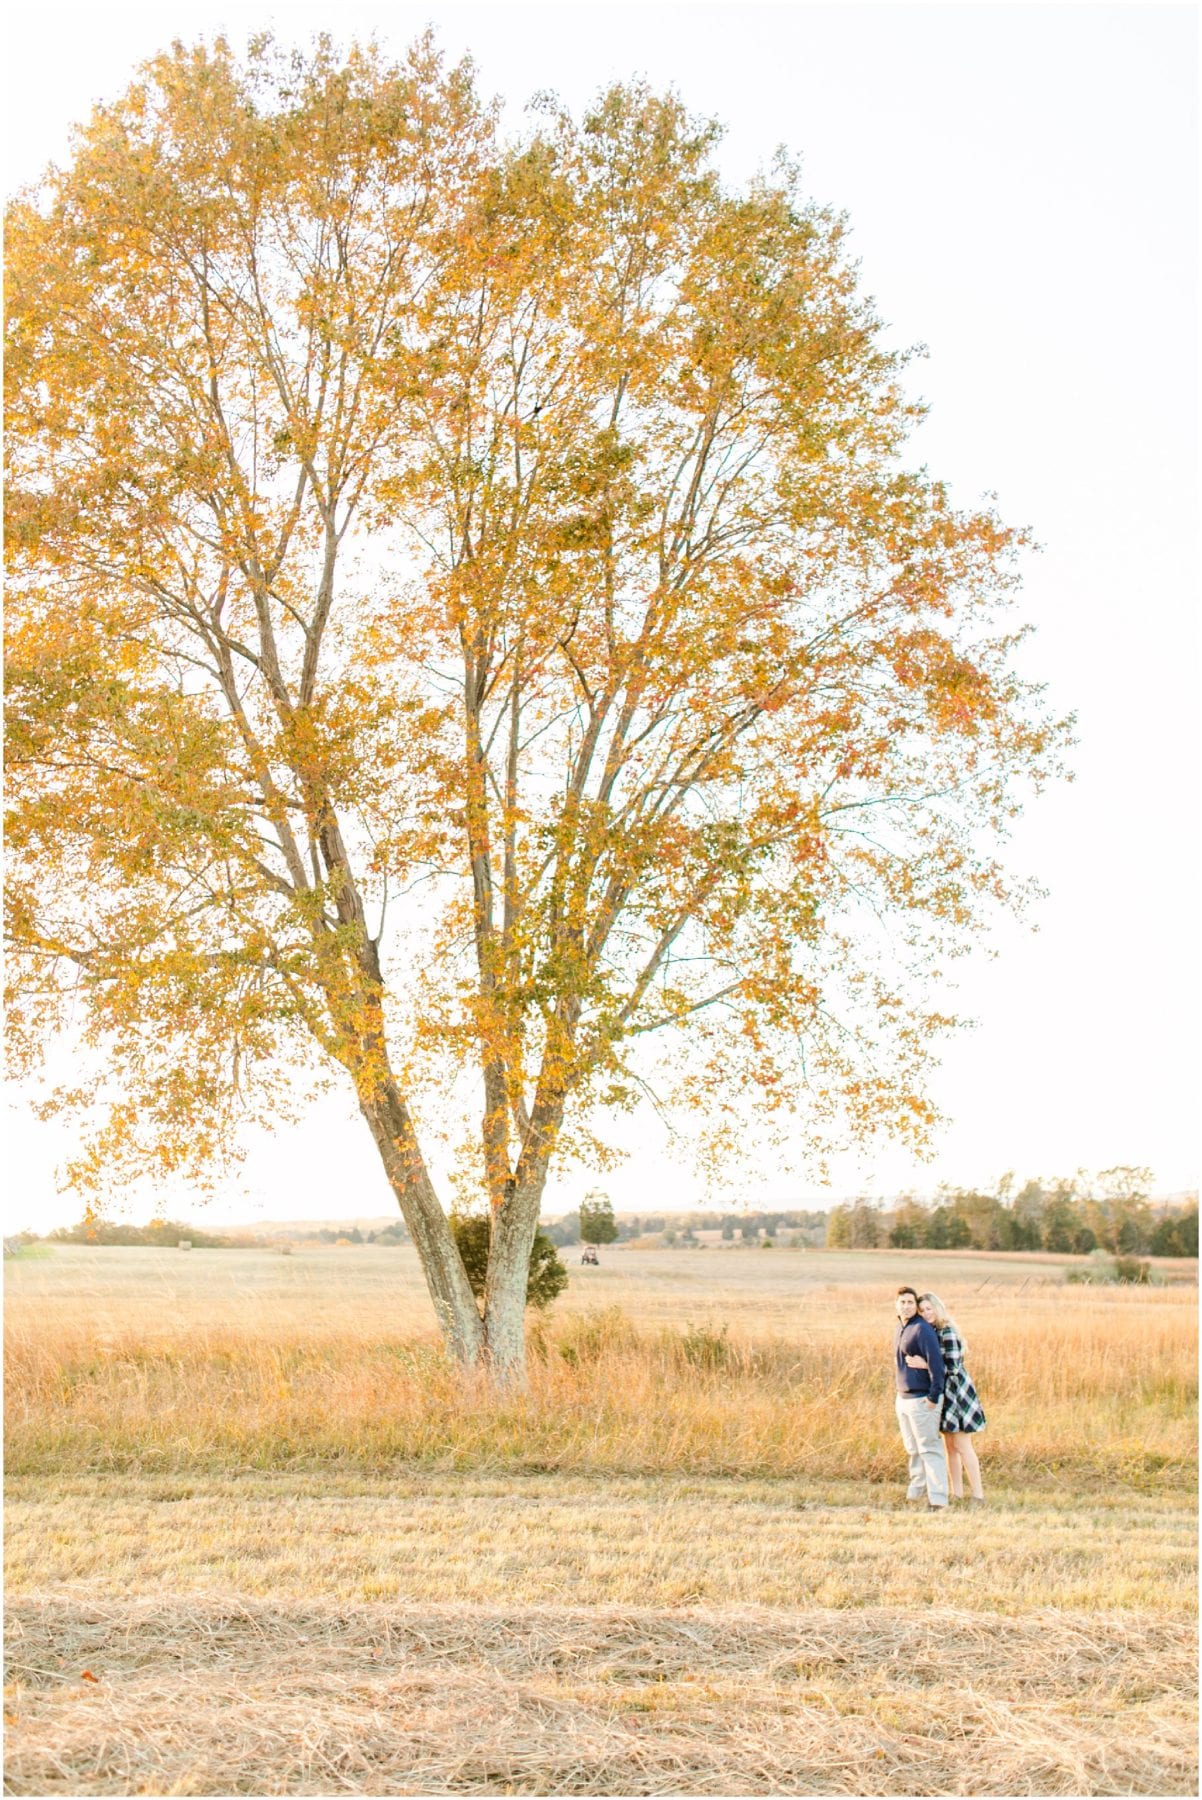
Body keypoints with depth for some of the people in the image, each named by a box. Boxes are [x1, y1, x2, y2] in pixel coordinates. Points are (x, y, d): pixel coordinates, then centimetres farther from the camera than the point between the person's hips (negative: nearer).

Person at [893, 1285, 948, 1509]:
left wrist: (933, 1397, -21)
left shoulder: (922, 1330, -16)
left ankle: (937, 1498, -3)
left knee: (930, 1449, -6)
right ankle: (917, 1490, 27)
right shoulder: (898, 1330, 12)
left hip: (921, 1400, -9)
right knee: (913, 1449, 16)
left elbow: (936, 1363, -20)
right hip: (903, 1398, 9)